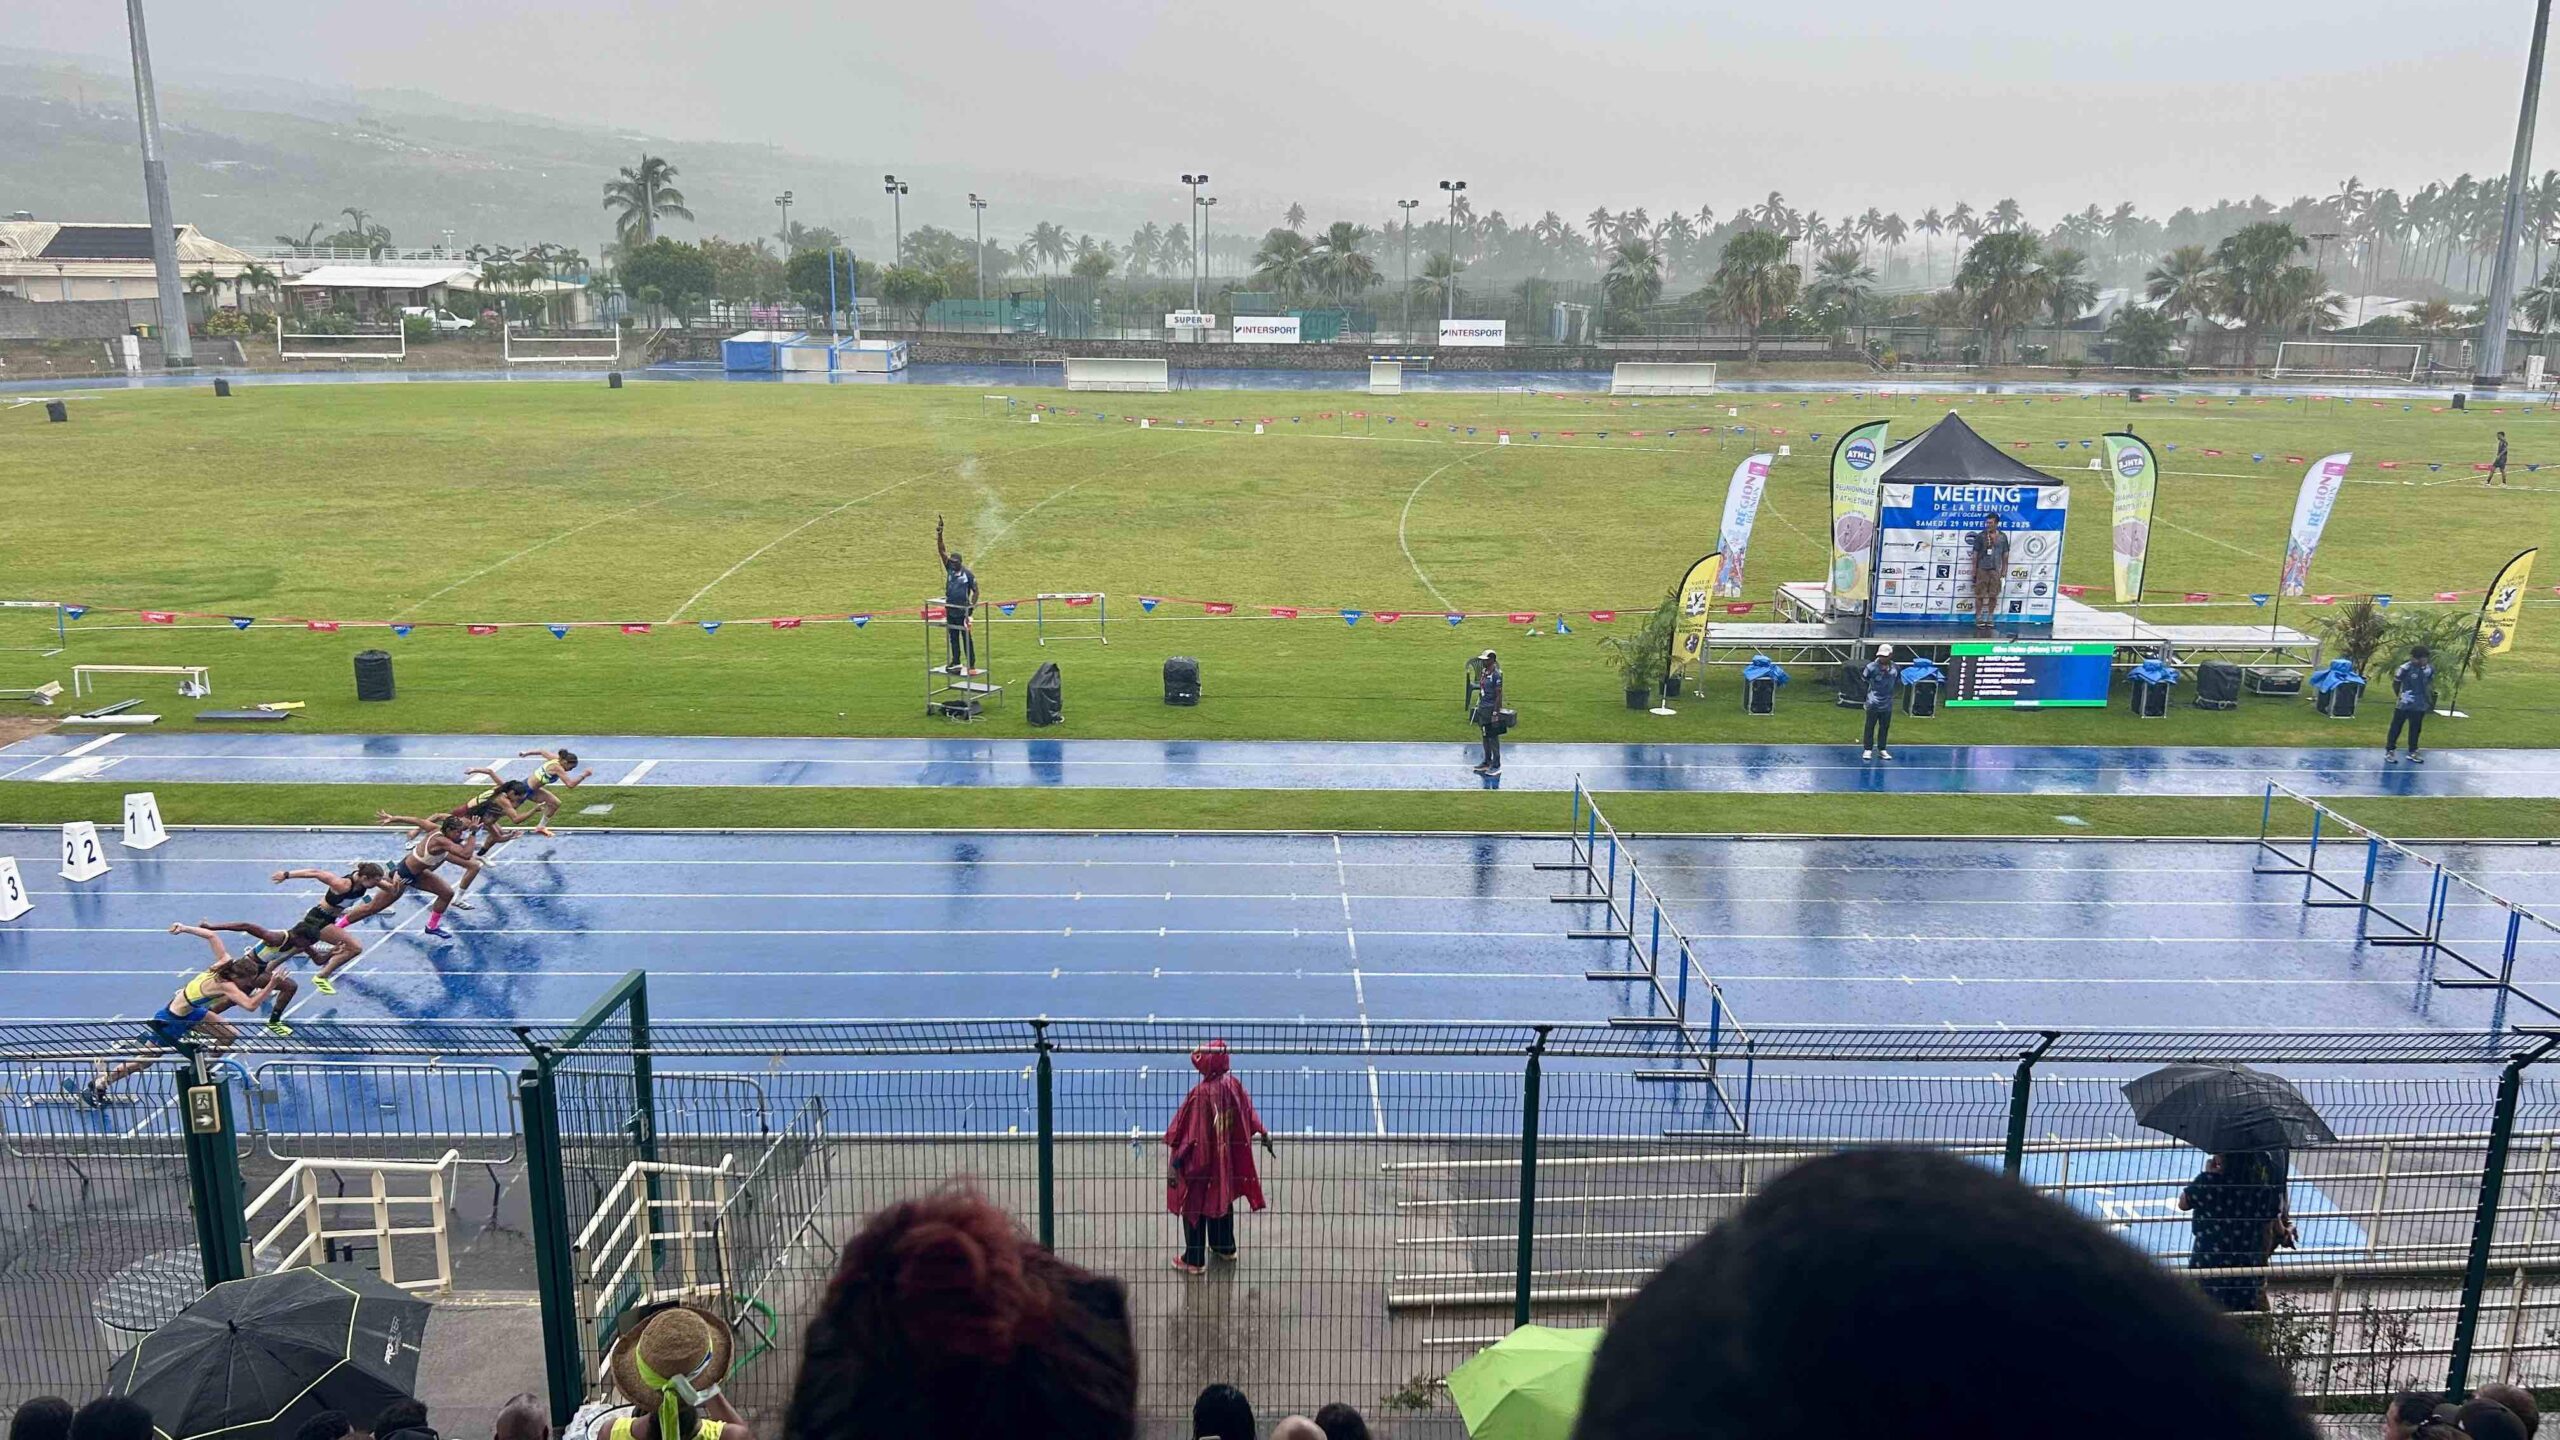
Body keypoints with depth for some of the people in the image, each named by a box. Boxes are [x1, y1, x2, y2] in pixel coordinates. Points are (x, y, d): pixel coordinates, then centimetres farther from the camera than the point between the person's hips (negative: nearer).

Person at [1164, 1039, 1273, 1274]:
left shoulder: (1200, 1094, -27)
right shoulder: (1233, 1085, -10)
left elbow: (1185, 1133, -23)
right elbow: (1248, 1113, 5)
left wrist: (1174, 1163, -17)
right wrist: (1263, 1133, 20)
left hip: (1200, 1160, -6)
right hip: (1226, 1159, 6)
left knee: (1194, 1207, 10)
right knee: (1223, 1200, 24)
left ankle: (1194, 1260, 19)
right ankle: (1225, 1247, 40)